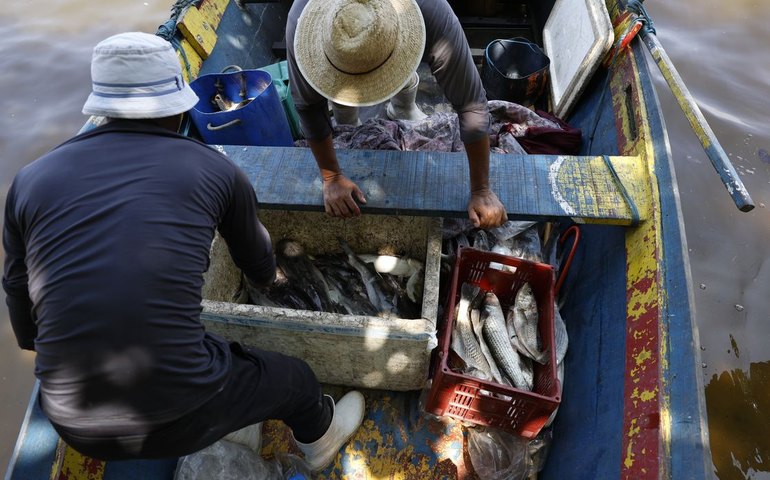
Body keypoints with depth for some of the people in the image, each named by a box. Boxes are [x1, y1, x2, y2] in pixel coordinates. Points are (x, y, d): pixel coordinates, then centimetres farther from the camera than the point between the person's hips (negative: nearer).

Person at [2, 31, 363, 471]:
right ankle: (320, 438, 58)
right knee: (293, 379, 26)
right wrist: (266, 273, 41)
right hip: (179, 414, -3)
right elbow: (260, 268, 15)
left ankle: (231, 423, 51)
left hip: (75, 423, 4)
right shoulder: (214, 169, -4)